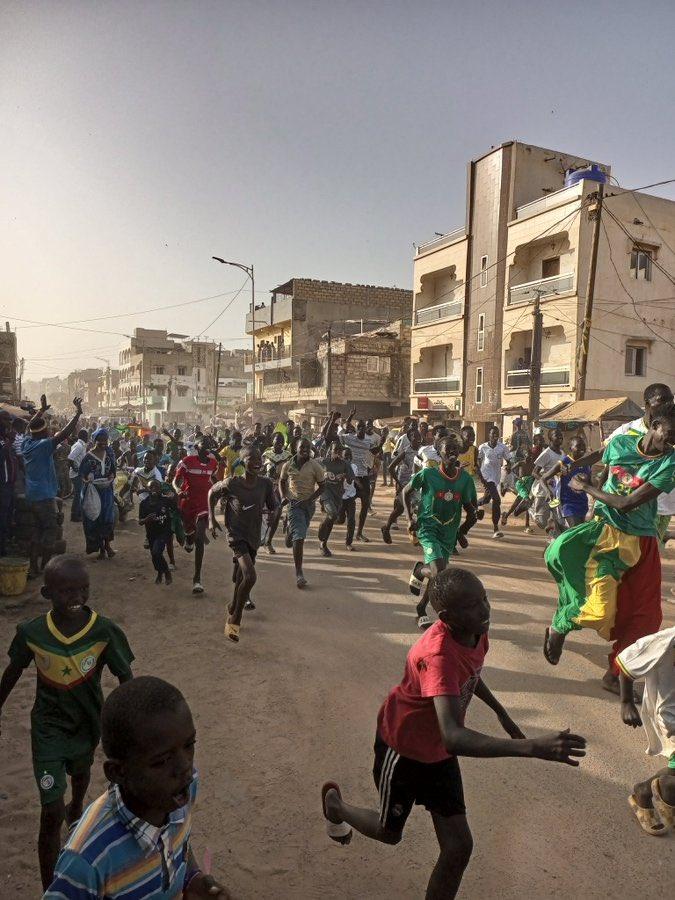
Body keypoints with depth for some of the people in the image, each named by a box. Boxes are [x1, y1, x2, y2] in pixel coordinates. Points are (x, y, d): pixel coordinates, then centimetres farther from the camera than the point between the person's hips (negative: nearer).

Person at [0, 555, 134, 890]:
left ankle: (76, 810, 64)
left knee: (81, 772, 31)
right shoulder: (31, 632, -22)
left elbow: (125, 678, -13)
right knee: (52, 812, -4)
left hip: (87, 723, 2)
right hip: (48, 728, -1)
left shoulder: (105, 631, -25)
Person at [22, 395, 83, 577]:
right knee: (50, 529, 0)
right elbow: (64, 434, -24)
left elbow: (31, 427, 23)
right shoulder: (44, 445, -16)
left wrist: (42, 409, 31)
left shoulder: (26, 443, 5)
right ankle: (45, 567, 3)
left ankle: (33, 567, 15)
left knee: (37, 528, 14)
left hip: (31, 496, 8)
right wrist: (78, 413, -21)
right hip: (45, 496, -8)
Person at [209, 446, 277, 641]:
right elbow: (212, 493, 4)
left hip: (254, 536, 4)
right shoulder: (232, 483, -14)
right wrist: (212, 519, 2)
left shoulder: (266, 484, -7)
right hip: (237, 535, -4)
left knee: (241, 577, 20)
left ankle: (234, 607, 48)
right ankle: (234, 621, -3)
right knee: (250, 576, -21)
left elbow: (273, 508, 5)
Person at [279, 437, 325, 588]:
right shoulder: (288, 465, -2)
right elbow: (282, 482, 14)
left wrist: (309, 499, -13)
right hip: (294, 503, -2)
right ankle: (299, 573, -10)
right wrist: (284, 497, -1)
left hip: (308, 504, 2)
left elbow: (321, 486, -1)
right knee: (299, 537, -13)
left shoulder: (315, 466, -6)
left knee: (299, 535, 19)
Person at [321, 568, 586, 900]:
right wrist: (533, 747, -59)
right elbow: (453, 736, -52)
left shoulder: (477, 631, -15)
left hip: (439, 752, 6)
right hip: (402, 749, -6)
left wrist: (501, 713, 15)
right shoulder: (438, 655, -41)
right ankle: (334, 804, 49)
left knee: (458, 847, 2)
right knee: (390, 832, 19)